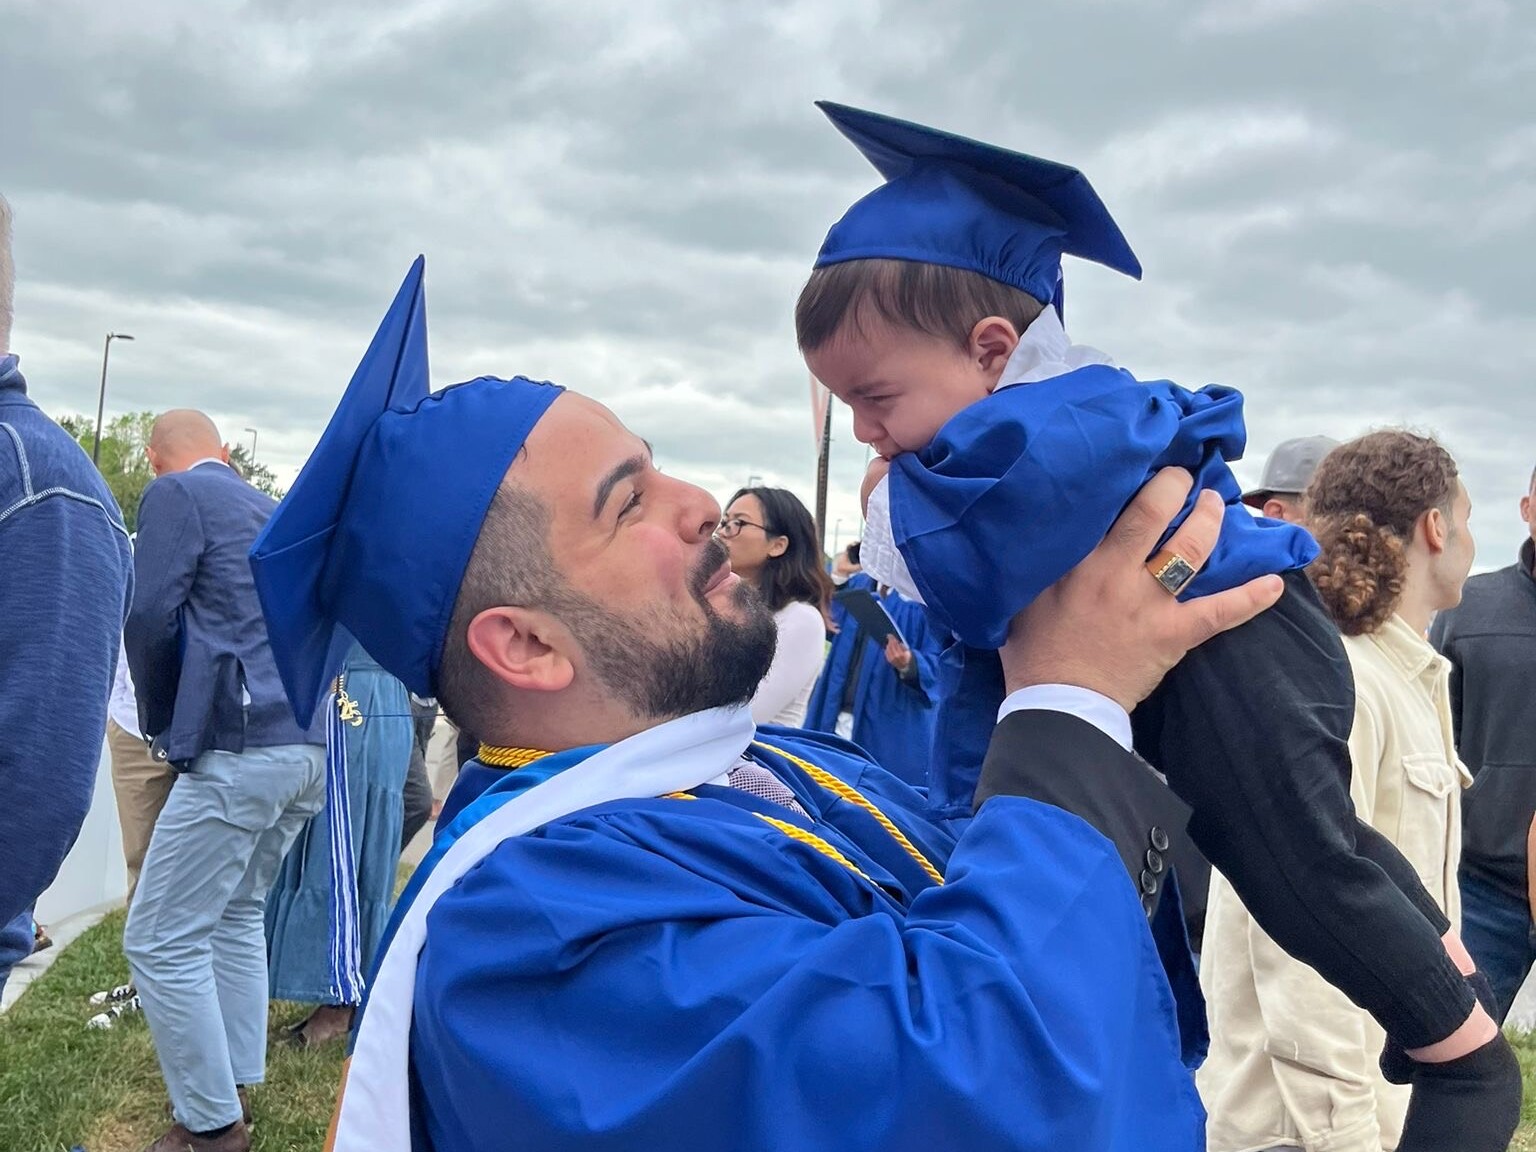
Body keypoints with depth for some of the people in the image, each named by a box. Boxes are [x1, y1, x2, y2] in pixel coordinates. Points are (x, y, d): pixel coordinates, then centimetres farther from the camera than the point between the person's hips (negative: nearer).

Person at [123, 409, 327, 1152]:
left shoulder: (175, 494, 0)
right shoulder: (272, 511, 21)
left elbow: (149, 618, -8)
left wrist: (161, 724, 7)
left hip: (238, 747, -8)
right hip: (306, 743, 8)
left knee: (161, 940, -1)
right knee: (236, 916, 20)